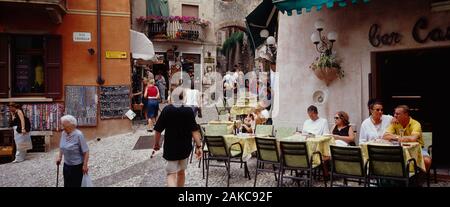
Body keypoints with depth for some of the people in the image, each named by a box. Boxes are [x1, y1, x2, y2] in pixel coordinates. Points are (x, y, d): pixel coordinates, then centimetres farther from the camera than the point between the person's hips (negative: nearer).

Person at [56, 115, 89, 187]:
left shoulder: (78, 135, -20)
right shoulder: (63, 133, -1)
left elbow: (86, 151, -18)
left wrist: (85, 165, -18)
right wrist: (59, 157, 10)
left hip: (77, 167, -6)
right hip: (66, 165, 6)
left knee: (75, 185, 1)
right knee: (66, 184, 13)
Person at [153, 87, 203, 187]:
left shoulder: (166, 110, -11)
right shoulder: (189, 111, -9)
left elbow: (158, 130, -7)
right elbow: (194, 130, -12)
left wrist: (156, 143, 7)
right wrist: (198, 146, -8)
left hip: (171, 148, -2)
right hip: (185, 148, 2)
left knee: (171, 173, 0)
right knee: (181, 171, 21)